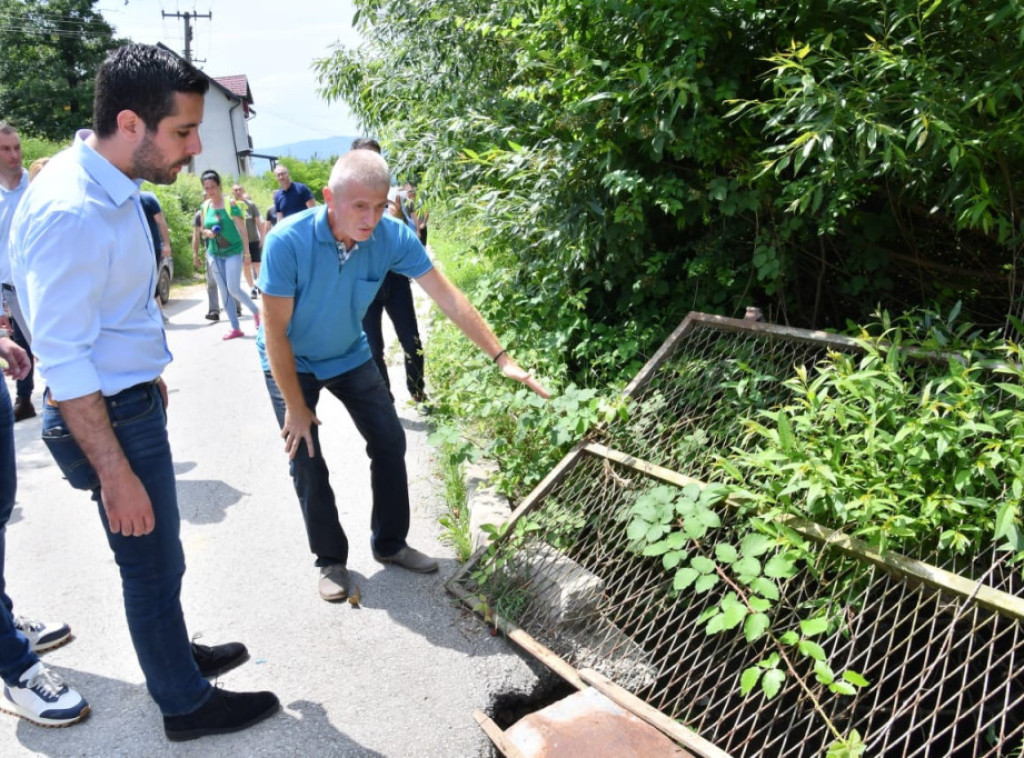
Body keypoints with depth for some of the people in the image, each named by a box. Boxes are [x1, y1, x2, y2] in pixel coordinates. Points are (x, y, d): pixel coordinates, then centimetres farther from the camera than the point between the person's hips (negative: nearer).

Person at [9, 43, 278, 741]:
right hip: (109, 417, -9)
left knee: (157, 555, 23)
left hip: (134, 400, 9)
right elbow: (65, 364, -24)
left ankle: (175, 652, 45)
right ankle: (187, 703, 28)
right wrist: (117, 475, -21)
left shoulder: (114, 186, 3)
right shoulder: (70, 213, -26)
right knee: (154, 564, 8)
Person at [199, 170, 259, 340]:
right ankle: (235, 328, 13)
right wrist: (207, 232, -8)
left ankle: (256, 311, 14)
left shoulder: (230, 203, -10)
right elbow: (203, 229, 16)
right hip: (214, 254, 5)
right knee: (223, 291, 6)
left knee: (234, 289, -13)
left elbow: (242, 229, -10)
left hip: (233, 251, -5)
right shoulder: (205, 206, 4)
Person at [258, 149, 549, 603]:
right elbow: (275, 333, -25)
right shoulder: (287, 242, -33)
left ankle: (389, 544, 20)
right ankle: (330, 560, 16)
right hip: (290, 363, -3)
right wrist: (295, 407, -18)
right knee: (306, 461, -5)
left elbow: (449, 299, -20)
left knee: (390, 442, 1)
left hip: (349, 356, 4)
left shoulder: (391, 236, -23)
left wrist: (502, 359, -24)